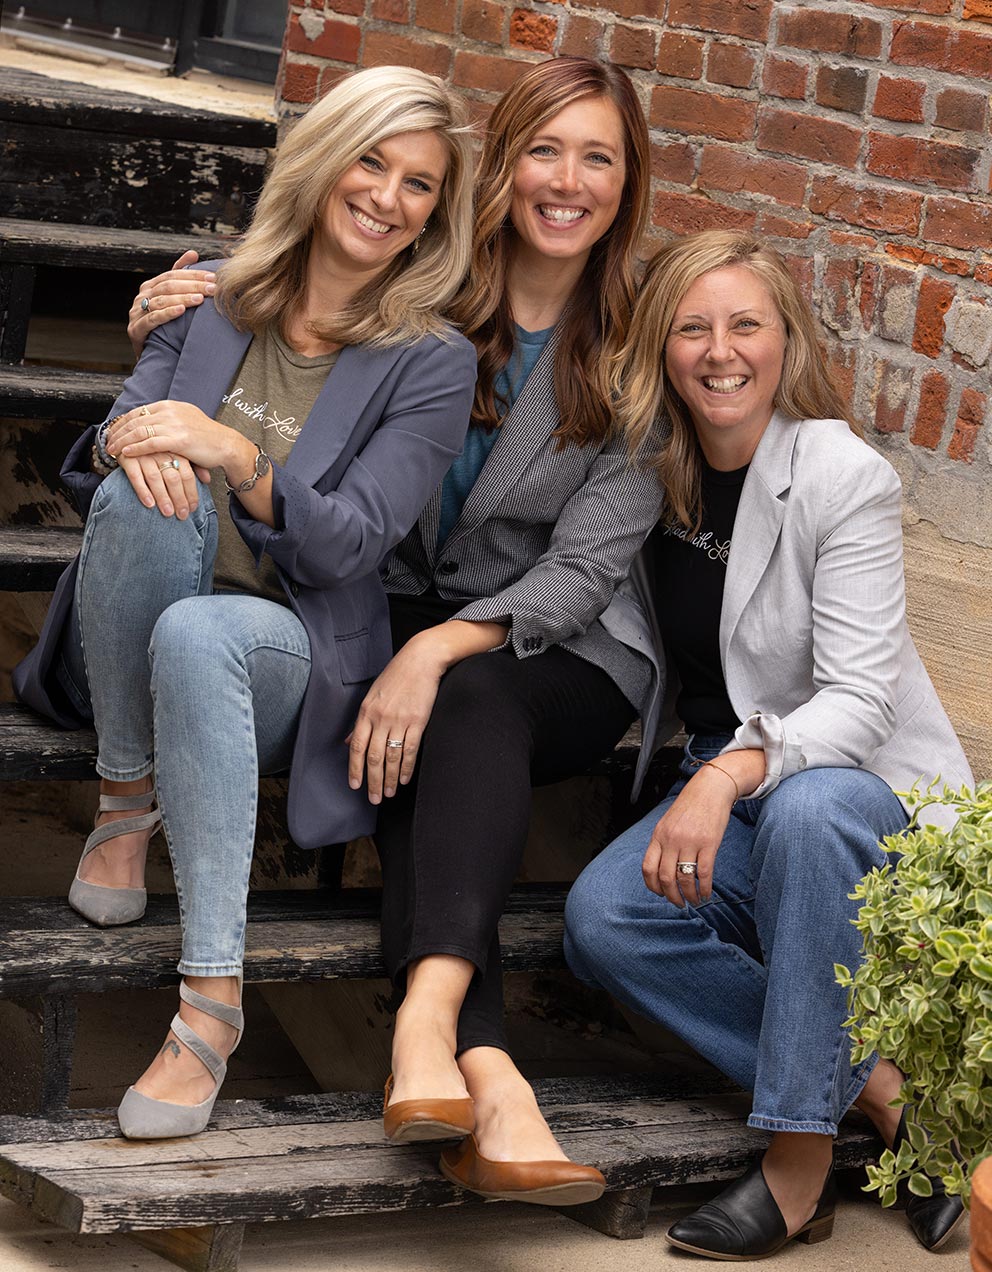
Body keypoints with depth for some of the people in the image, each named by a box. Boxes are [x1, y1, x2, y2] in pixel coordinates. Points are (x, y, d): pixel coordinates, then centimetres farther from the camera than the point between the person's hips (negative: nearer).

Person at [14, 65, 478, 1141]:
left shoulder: (431, 365, -1)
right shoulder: (214, 300, 9)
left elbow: (350, 542, -11)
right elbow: (93, 457, 7)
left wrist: (234, 454, -26)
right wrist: (126, 441, -18)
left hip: (290, 649, -2)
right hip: (130, 644, 2)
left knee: (194, 635, -39)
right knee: (141, 498, -32)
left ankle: (212, 1000, -39)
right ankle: (127, 798, -15)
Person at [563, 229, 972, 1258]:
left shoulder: (846, 478, -13)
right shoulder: (651, 475, 2)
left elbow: (860, 696, -21)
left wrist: (732, 773, -38)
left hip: (872, 791, -5)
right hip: (728, 792, 5)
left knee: (804, 809, -40)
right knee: (601, 921, -23)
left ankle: (801, 1148, -29)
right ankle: (879, 1093, -18)